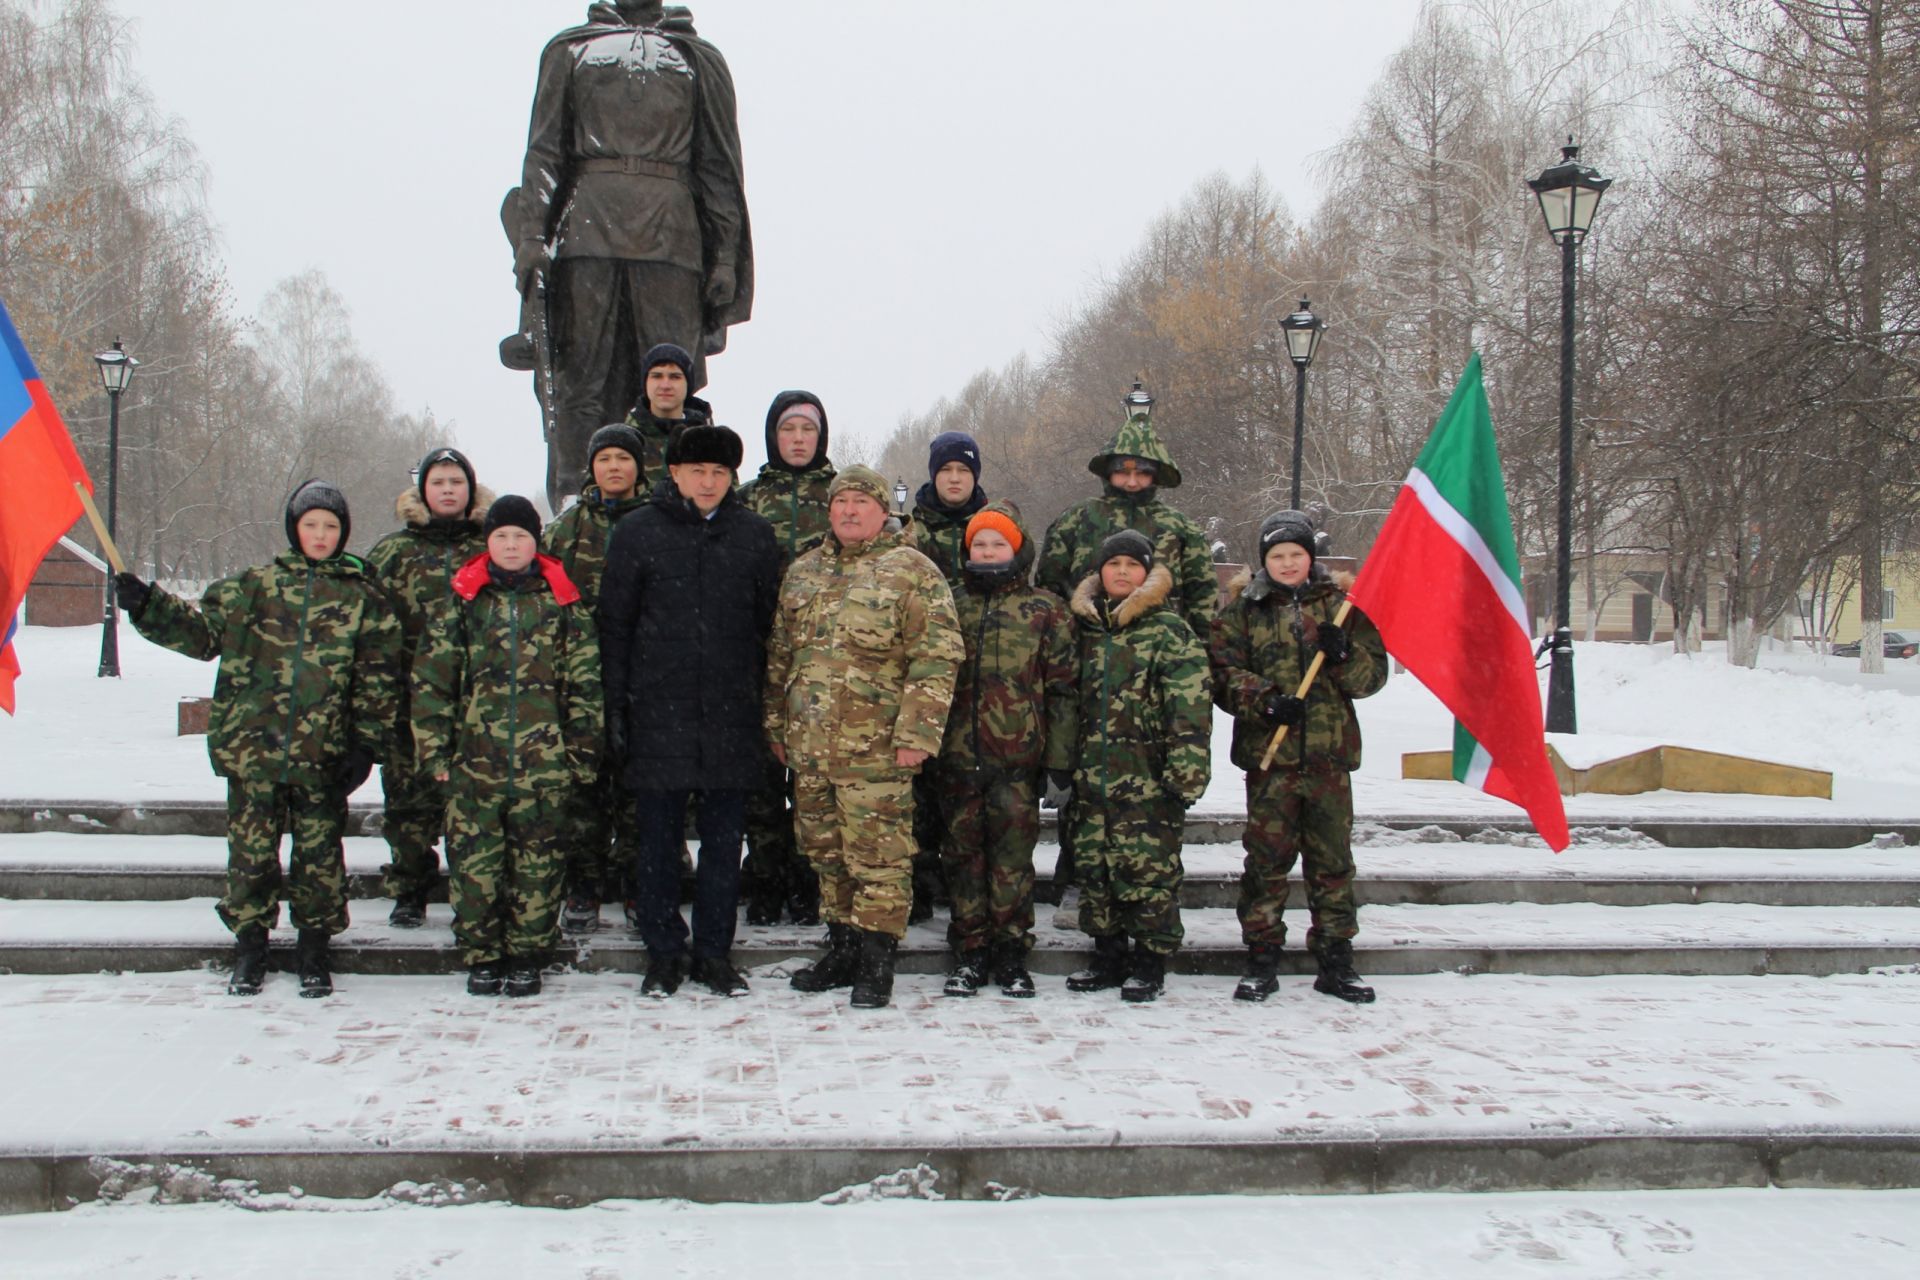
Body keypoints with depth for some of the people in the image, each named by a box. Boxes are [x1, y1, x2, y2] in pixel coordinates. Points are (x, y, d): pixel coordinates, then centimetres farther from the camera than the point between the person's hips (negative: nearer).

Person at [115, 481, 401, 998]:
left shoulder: (364, 598, 4)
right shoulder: (254, 585, 8)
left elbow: (378, 678, 3)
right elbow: (202, 631, 8)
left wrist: (366, 746, -3)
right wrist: (147, 607, -5)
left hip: (324, 755, -1)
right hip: (252, 746, 1)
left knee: (319, 852, 6)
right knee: (251, 849, 5)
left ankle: (314, 948, 20)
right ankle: (250, 946, 20)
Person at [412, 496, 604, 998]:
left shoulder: (562, 604, 6)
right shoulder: (461, 603, 7)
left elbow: (585, 684, 7)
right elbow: (430, 679, 6)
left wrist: (583, 750, 2)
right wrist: (434, 748, 0)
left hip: (545, 763, 0)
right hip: (473, 762, 1)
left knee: (538, 862, 2)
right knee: (475, 861, 2)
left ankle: (527, 957, 14)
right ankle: (482, 957, 15)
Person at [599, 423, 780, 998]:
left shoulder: (755, 535, 8)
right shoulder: (638, 533, 3)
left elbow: (769, 623, 11)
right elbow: (615, 625, 3)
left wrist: (765, 700, 6)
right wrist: (616, 707, -2)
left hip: (732, 714, 1)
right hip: (657, 713, -1)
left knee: (724, 838, 6)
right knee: (659, 838, 4)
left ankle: (714, 952, 17)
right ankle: (663, 953, 15)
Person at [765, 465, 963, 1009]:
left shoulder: (912, 570, -3)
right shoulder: (802, 571, 16)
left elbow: (937, 656, -9)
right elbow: (779, 655, 22)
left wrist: (917, 733, -15)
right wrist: (776, 725, 18)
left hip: (875, 746, -6)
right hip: (809, 745, 6)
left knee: (878, 855, -4)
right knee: (826, 852, 14)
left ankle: (876, 960, 4)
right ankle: (841, 948, 26)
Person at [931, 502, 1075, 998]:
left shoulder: (1045, 609, 6)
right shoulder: (950, 605, 13)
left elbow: (1061, 686, 3)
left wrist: (1060, 754, -3)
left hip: (1018, 755, -2)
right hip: (956, 753, 3)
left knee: (1013, 851, -1)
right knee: (962, 851, 6)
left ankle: (1011, 952, 10)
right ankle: (970, 952, 15)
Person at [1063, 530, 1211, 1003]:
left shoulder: (1169, 630, -4)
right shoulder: (1087, 628, 14)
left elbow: (1190, 707, -10)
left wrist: (1184, 770, -17)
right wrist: (1064, 764, 19)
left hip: (1148, 777, -6)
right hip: (1092, 776, 6)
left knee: (1148, 868, -4)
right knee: (1094, 866, 9)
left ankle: (1151, 962, 7)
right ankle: (1109, 957, 21)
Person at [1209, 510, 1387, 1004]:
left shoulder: (1341, 603, 10)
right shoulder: (1243, 609, 7)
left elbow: (1373, 675, 8)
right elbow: (1224, 674, -2)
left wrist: (1344, 654, -13)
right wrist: (1266, 701, -18)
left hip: (1330, 751, 1)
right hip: (1268, 754, -1)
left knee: (1332, 858, 6)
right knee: (1267, 857, 0)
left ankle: (1336, 961, 15)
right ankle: (1261, 959, 9)